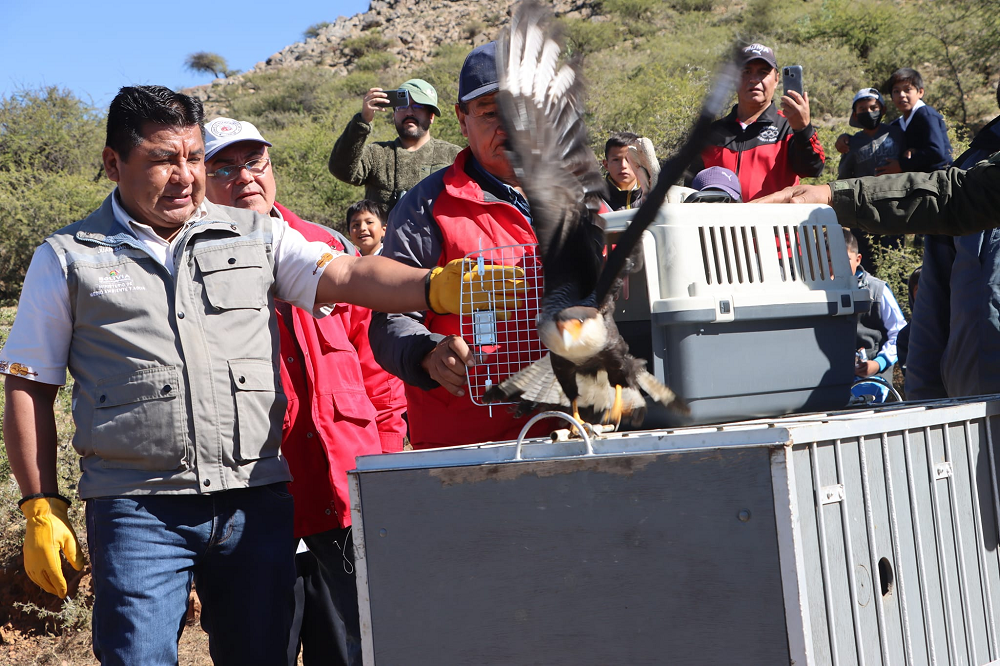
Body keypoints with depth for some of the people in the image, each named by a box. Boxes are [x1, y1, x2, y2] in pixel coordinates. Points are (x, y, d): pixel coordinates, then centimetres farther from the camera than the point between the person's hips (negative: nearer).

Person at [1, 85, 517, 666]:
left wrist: (440, 287, -21)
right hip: (138, 509, -2)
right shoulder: (68, 258, 7)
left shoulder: (256, 236, 11)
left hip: (256, 502, 2)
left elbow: (348, 276, -2)